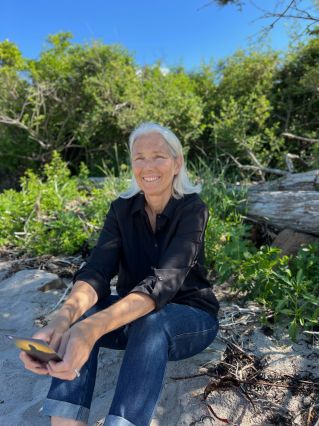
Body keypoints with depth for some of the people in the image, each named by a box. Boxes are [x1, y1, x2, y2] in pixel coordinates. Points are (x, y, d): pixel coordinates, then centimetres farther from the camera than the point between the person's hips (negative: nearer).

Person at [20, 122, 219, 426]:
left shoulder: (192, 209, -18)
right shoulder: (121, 209, -7)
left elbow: (165, 279, -33)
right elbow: (97, 271, -20)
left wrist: (94, 327, -49)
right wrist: (63, 318, -42)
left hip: (191, 319, -3)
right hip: (134, 316, 4)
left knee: (151, 322, -38)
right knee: (80, 317, -27)